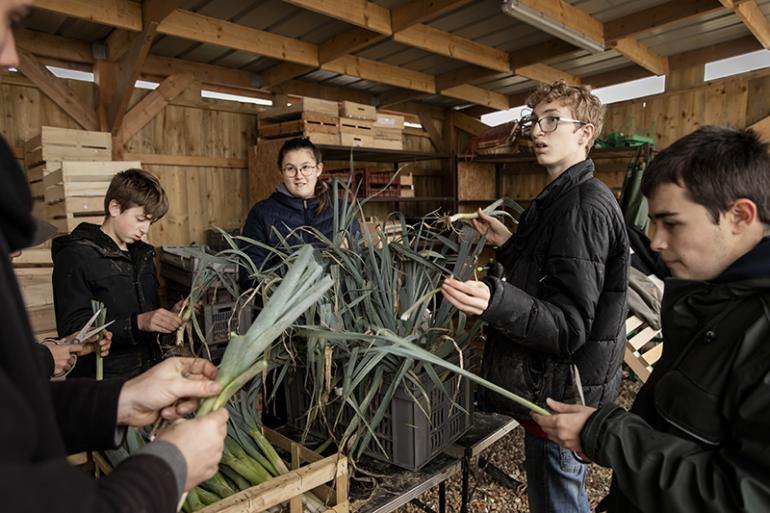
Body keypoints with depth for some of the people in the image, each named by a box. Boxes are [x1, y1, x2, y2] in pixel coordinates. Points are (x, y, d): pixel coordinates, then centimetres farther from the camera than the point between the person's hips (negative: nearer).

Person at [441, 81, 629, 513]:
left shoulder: (585, 206, -20)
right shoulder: (562, 198, 12)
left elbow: (569, 326, -26)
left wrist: (496, 301, -41)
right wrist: (509, 244, 15)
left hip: (560, 394, -10)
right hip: (554, 386, 10)